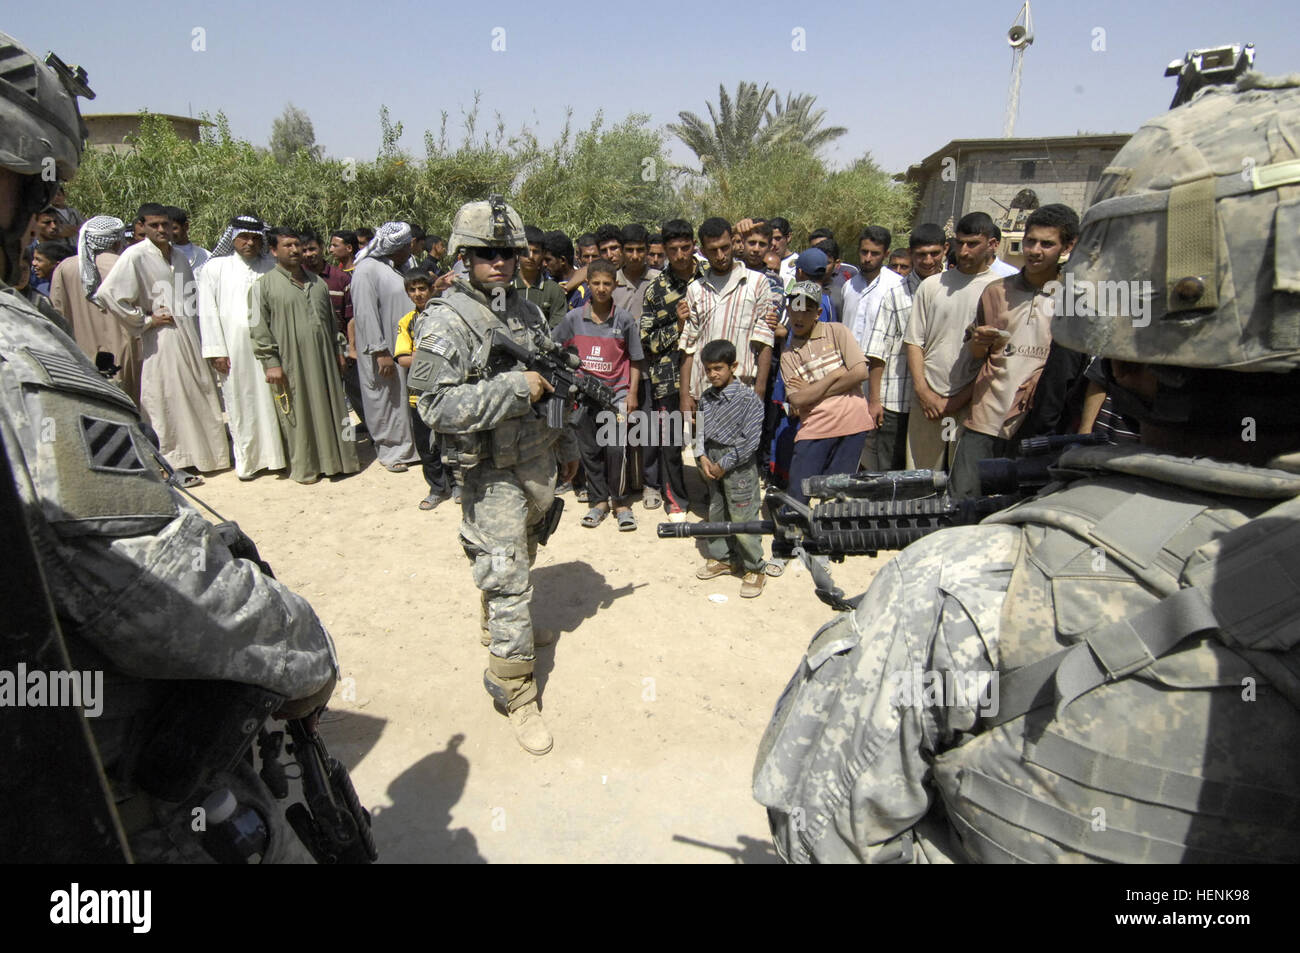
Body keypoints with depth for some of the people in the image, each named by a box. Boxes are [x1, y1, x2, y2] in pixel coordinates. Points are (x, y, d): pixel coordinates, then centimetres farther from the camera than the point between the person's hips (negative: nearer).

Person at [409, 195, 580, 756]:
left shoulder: (528, 312, 9)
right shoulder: (446, 321, -14)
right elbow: (436, 405, -25)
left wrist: (565, 444, 21)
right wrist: (515, 387, -24)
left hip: (539, 463, 7)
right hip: (490, 472, -7)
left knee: (518, 562, 23)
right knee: (507, 580, -4)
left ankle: (499, 630, 48)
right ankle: (516, 692, 9)